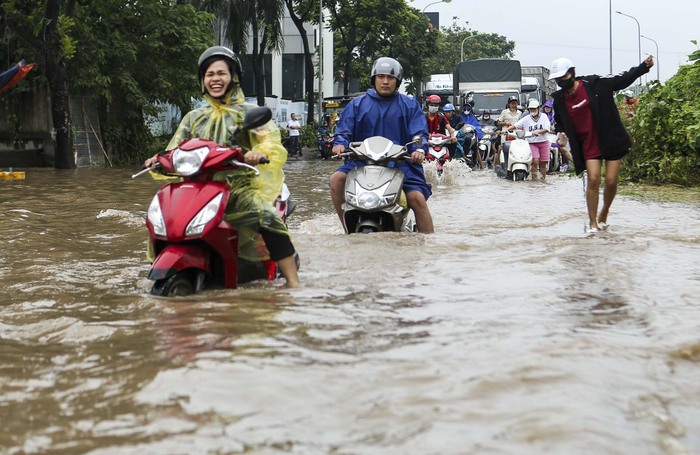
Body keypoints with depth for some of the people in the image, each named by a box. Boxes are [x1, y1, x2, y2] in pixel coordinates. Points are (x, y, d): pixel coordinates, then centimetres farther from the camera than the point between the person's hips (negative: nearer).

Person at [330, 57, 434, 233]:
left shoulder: (410, 105, 14)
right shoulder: (357, 104, 17)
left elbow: (420, 131, 3)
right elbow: (344, 130, 11)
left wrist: (419, 149, -19)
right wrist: (340, 144, -13)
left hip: (401, 162, -1)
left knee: (417, 198, -22)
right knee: (337, 179, -23)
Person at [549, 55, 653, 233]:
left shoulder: (595, 84, -10)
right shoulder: (559, 100, 0)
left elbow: (623, 79, -4)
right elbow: (559, 122, 18)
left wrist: (644, 67, -15)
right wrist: (561, 132, -4)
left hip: (611, 141, -1)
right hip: (589, 145, 2)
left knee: (611, 181, -2)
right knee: (593, 180, -13)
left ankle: (603, 215, 24)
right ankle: (592, 222, -1)